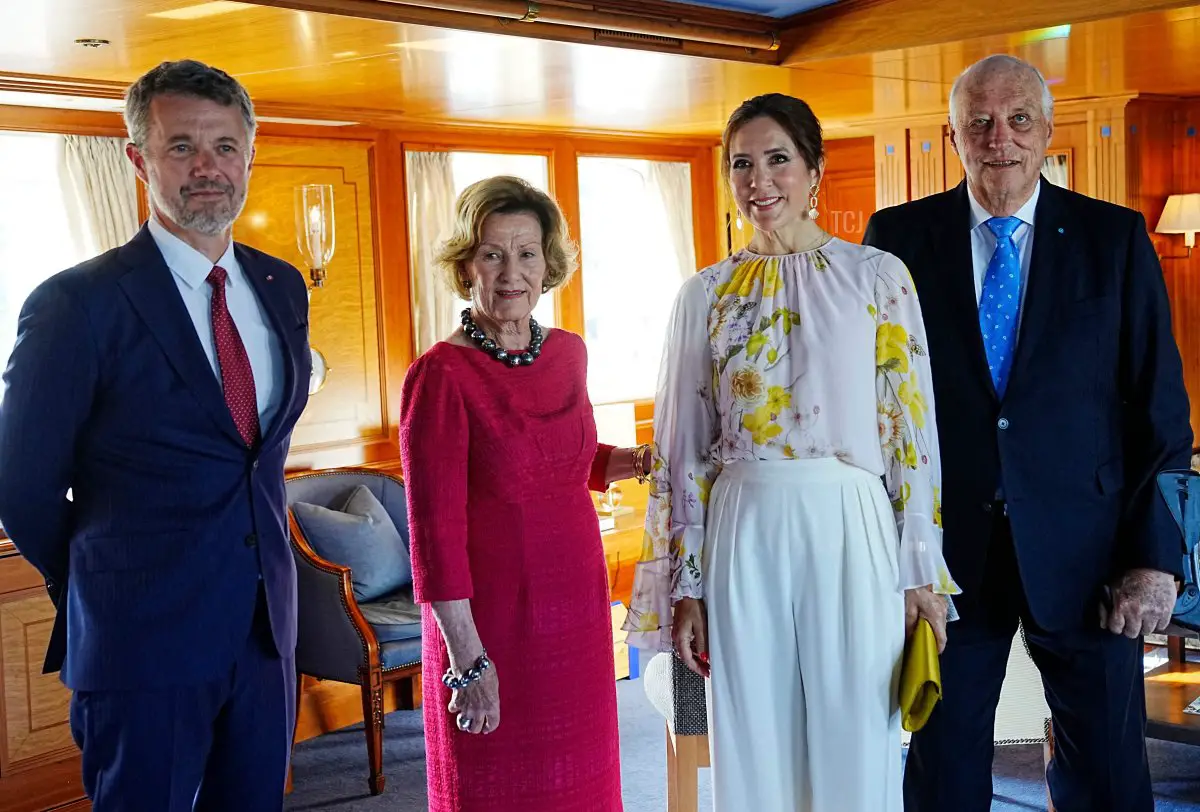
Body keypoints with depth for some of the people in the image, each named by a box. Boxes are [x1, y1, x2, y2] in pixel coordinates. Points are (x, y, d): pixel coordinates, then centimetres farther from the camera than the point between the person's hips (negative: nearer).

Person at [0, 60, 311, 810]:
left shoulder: (283, 289, 7)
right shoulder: (77, 304, -12)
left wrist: (253, 572, 14)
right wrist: (106, 591, 6)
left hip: (266, 631, 6)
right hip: (144, 640, -5)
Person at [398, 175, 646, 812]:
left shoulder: (568, 353, 5)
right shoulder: (441, 375, -14)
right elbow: (434, 530, -16)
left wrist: (633, 461, 2)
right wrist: (467, 660, -17)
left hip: (579, 609, 6)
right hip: (491, 620, -6)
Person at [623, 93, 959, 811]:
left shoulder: (878, 277, 2)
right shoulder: (706, 294, 7)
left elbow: (912, 428, 1)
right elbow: (685, 449, 8)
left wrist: (922, 571, -2)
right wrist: (686, 585, 5)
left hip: (851, 529, -1)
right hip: (744, 531, 2)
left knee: (856, 741, 6)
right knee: (753, 746, 9)